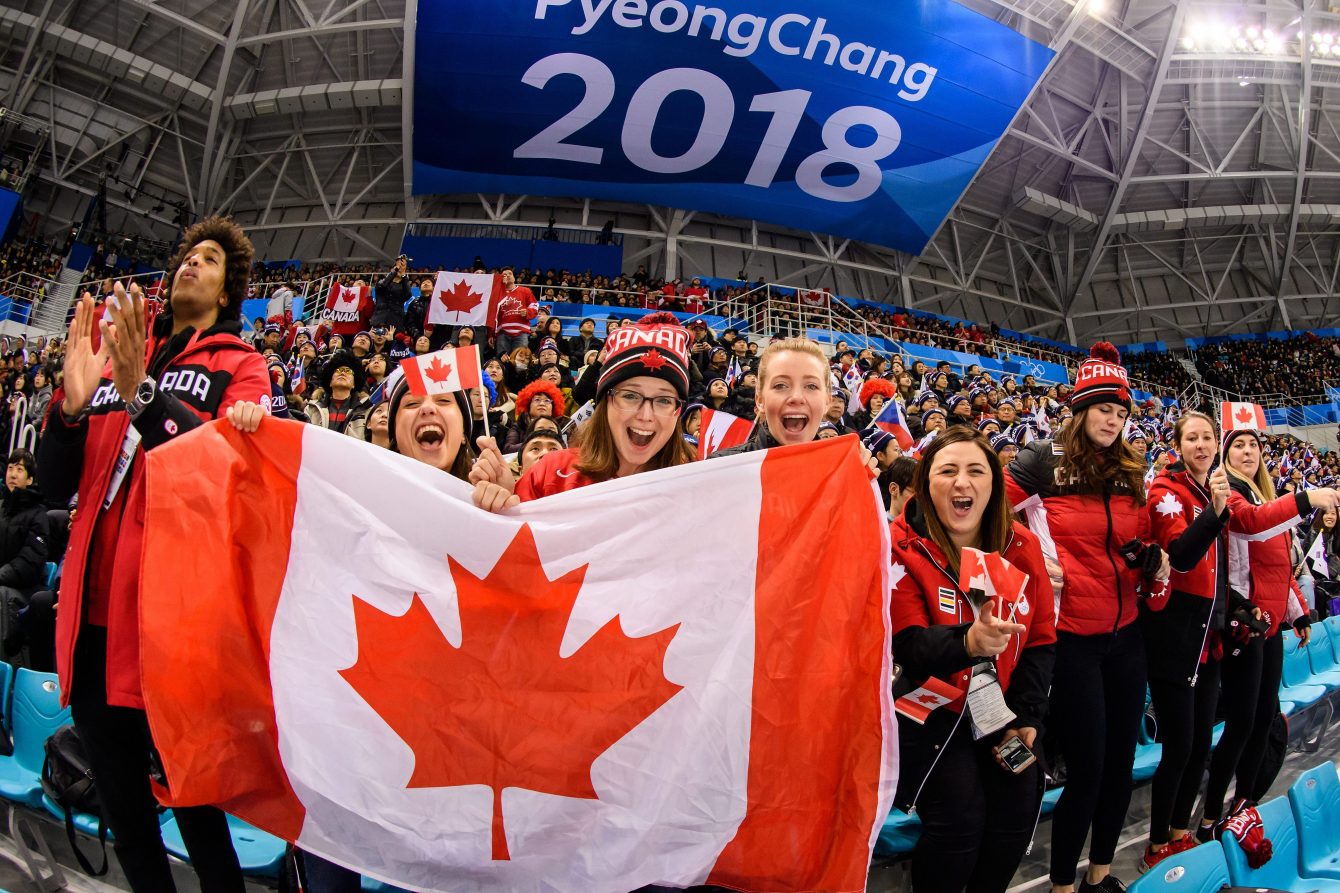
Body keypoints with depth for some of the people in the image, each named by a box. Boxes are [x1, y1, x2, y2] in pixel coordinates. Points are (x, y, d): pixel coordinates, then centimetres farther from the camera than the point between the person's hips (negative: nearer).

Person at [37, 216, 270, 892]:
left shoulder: (240, 366, 4)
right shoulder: (115, 360, 16)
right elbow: (55, 485, 11)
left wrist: (142, 393, -23)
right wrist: (72, 405, -7)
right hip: (95, 612, 5)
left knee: (194, 798, 4)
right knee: (120, 803, 16)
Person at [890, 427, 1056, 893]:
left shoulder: (1022, 546, -1)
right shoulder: (902, 548, -16)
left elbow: (1041, 638, 4)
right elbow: (908, 645, -22)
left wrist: (1027, 716, -5)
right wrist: (967, 643, -43)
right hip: (933, 710, -4)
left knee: (1019, 810, -8)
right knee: (958, 817, -18)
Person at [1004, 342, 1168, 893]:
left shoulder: (1131, 473, 10)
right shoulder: (1045, 461, -8)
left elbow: (1141, 541, 19)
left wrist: (1154, 558, -2)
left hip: (1124, 632, 6)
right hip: (1070, 635, -6)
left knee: (1121, 758, 14)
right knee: (1087, 768, -1)